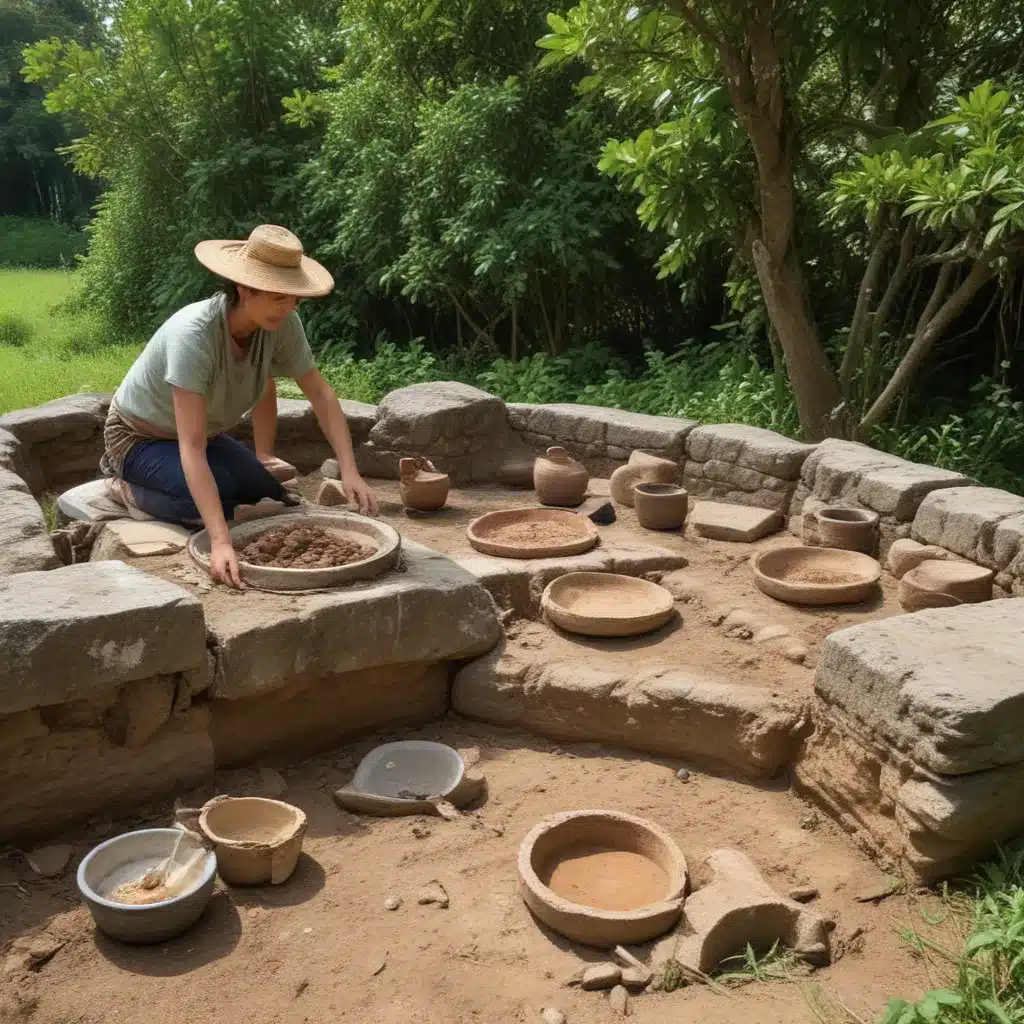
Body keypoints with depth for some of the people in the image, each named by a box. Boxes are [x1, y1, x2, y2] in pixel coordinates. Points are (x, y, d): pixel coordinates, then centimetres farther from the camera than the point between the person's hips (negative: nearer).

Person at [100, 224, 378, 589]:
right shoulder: (193, 335, -38)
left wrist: (350, 472, -22)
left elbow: (321, 395, -11)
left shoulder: (281, 324, -21)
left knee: (276, 497, -6)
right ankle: (132, 492, -2)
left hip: (204, 434, 6)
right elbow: (192, 449, -42)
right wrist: (221, 542, -50)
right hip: (138, 439, -6)